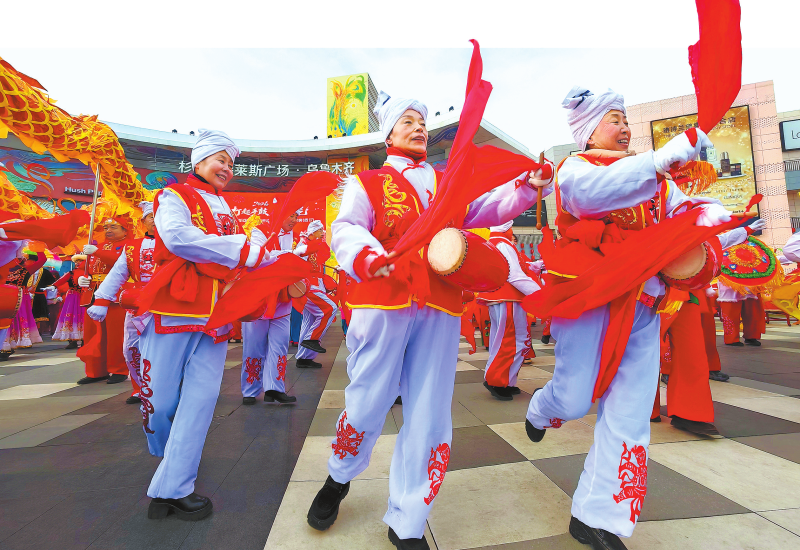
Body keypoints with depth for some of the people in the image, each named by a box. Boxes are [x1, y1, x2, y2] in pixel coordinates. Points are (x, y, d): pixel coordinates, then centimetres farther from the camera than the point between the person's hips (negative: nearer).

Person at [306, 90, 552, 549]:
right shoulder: (368, 182, 12)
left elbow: (484, 209, 10)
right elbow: (346, 229, -4)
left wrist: (528, 185, -5)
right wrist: (368, 258, -25)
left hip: (440, 308, 3)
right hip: (383, 301, -3)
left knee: (430, 416, 5)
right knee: (367, 403, 6)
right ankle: (339, 479, 39)